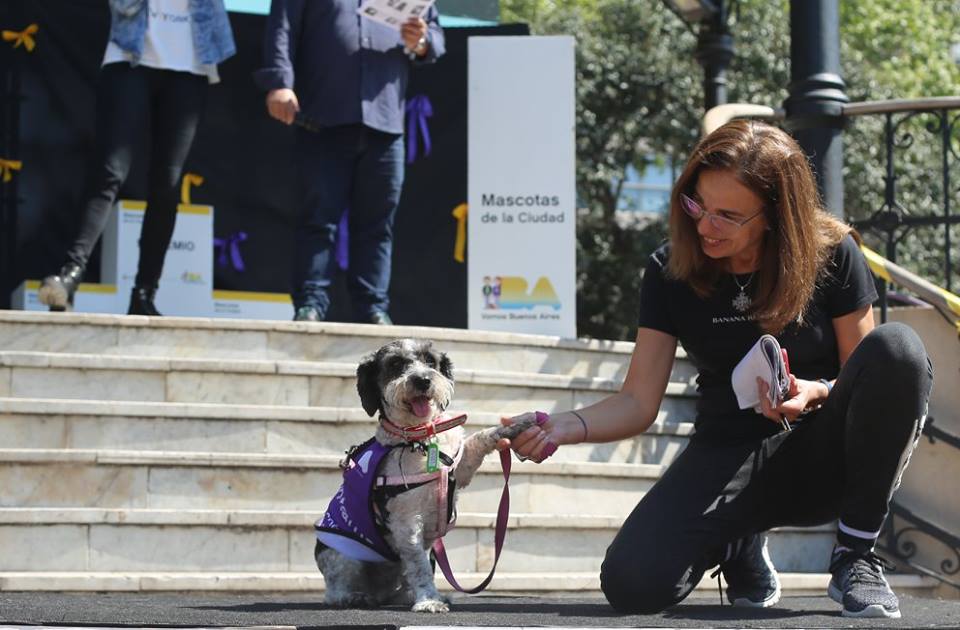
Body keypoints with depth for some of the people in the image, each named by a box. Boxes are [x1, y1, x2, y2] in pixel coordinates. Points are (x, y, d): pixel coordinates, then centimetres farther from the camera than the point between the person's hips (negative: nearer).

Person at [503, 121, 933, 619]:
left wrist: (817, 392, -25)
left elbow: (866, 376, -2)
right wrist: (566, 426, -26)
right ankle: (738, 541, 11)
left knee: (896, 346, -31)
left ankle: (856, 555, -16)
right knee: (632, 585, -26)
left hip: (824, 458, -1)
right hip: (728, 456, 1)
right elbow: (638, 402, -6)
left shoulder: (832, 255, -8)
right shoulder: (670, 272, -5)